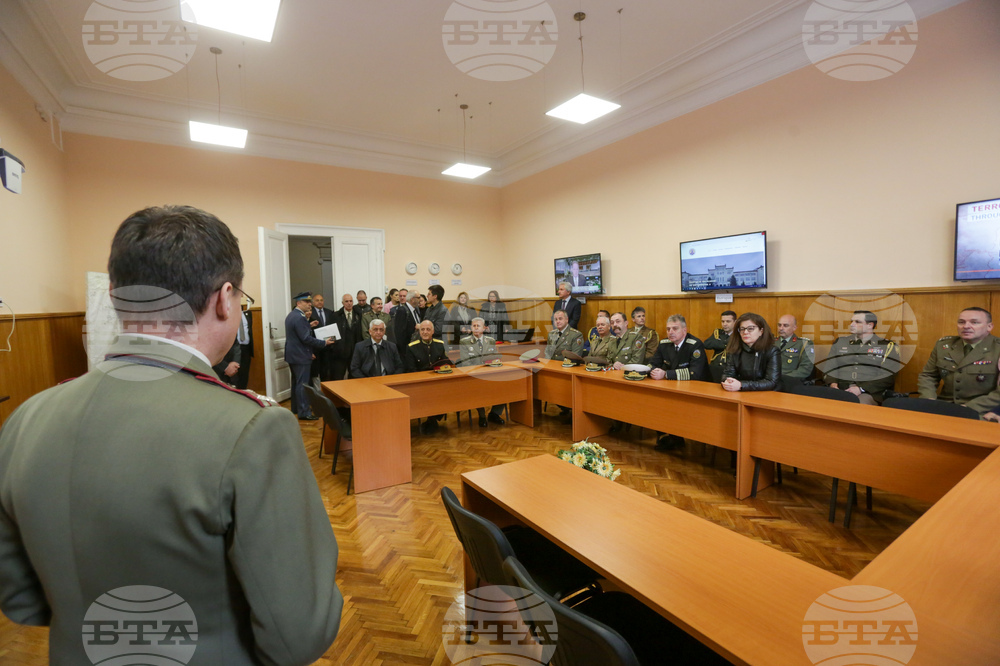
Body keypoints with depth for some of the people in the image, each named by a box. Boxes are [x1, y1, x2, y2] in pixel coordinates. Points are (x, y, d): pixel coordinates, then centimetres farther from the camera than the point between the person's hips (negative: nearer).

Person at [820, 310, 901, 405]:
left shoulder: (887, 346, 11)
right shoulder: (840, 342, 20)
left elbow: (888, 377, -1)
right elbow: (829, 368, 14)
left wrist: (861, 389, -14)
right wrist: (832, 383, -7)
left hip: (869, 393, -2)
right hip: (840, 390, 2)